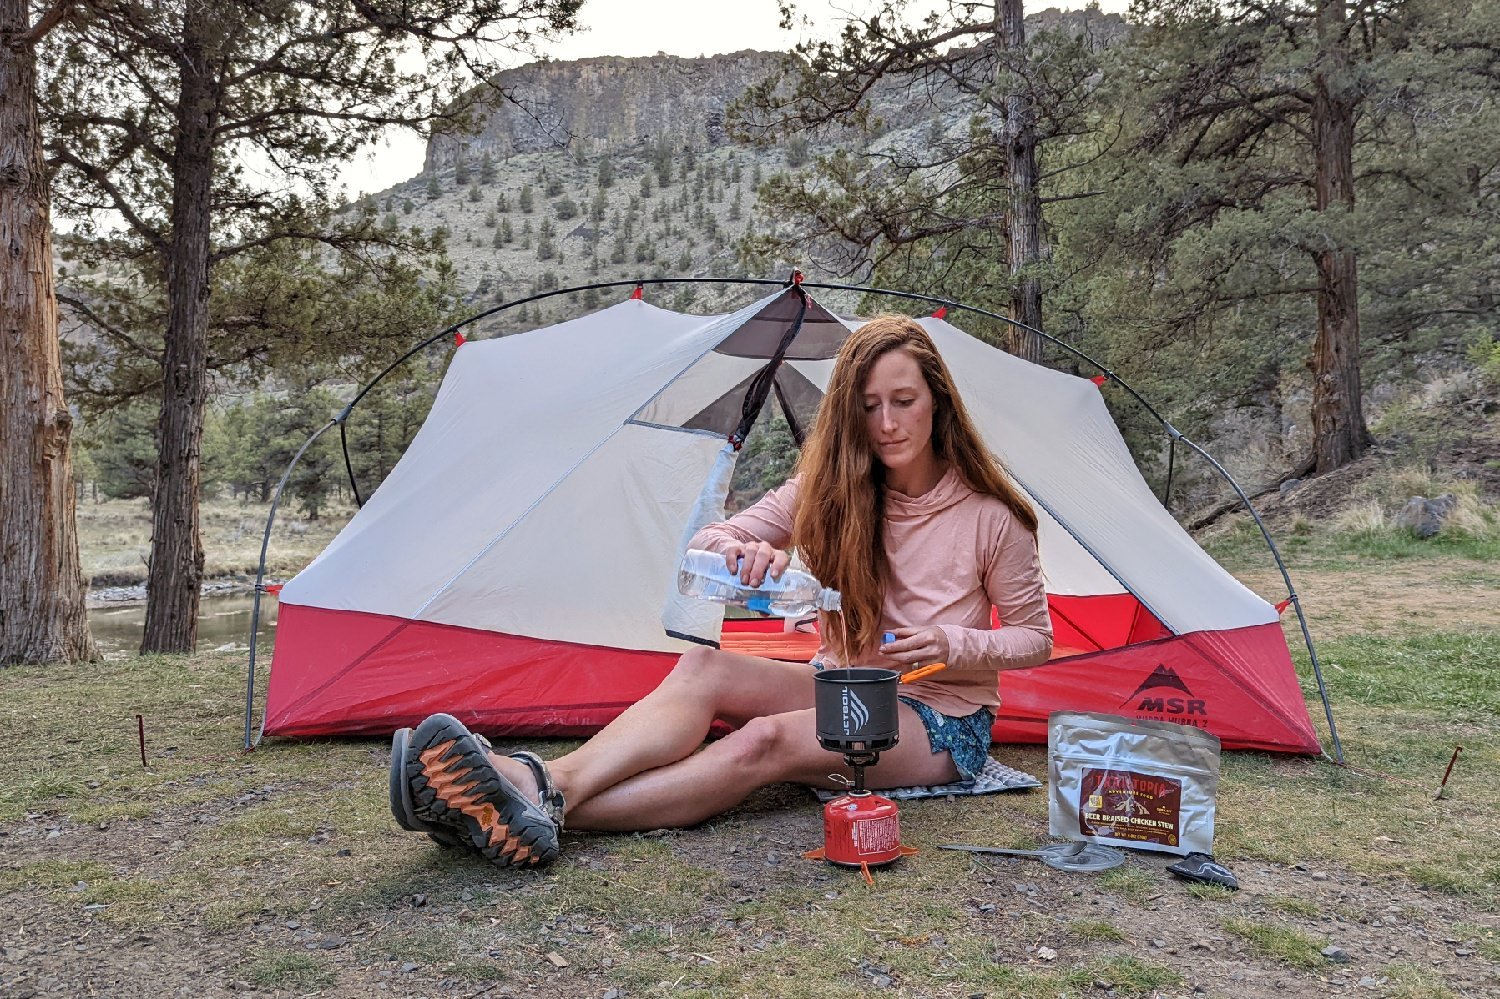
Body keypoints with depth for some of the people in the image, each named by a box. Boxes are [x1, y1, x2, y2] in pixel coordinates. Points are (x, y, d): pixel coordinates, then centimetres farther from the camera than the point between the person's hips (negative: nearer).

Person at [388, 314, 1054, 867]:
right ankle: (542, 785, -48)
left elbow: (1035, 638, -1)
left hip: (941, 726, -4)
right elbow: (706, 541, -6)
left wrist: (950, 644, -20)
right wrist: (741, 551, -31)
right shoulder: (829, 489, -2)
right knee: (704, 669, -25)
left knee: (766, 740, -33)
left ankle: (532, 824, -47)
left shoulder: (989, 515, -11)